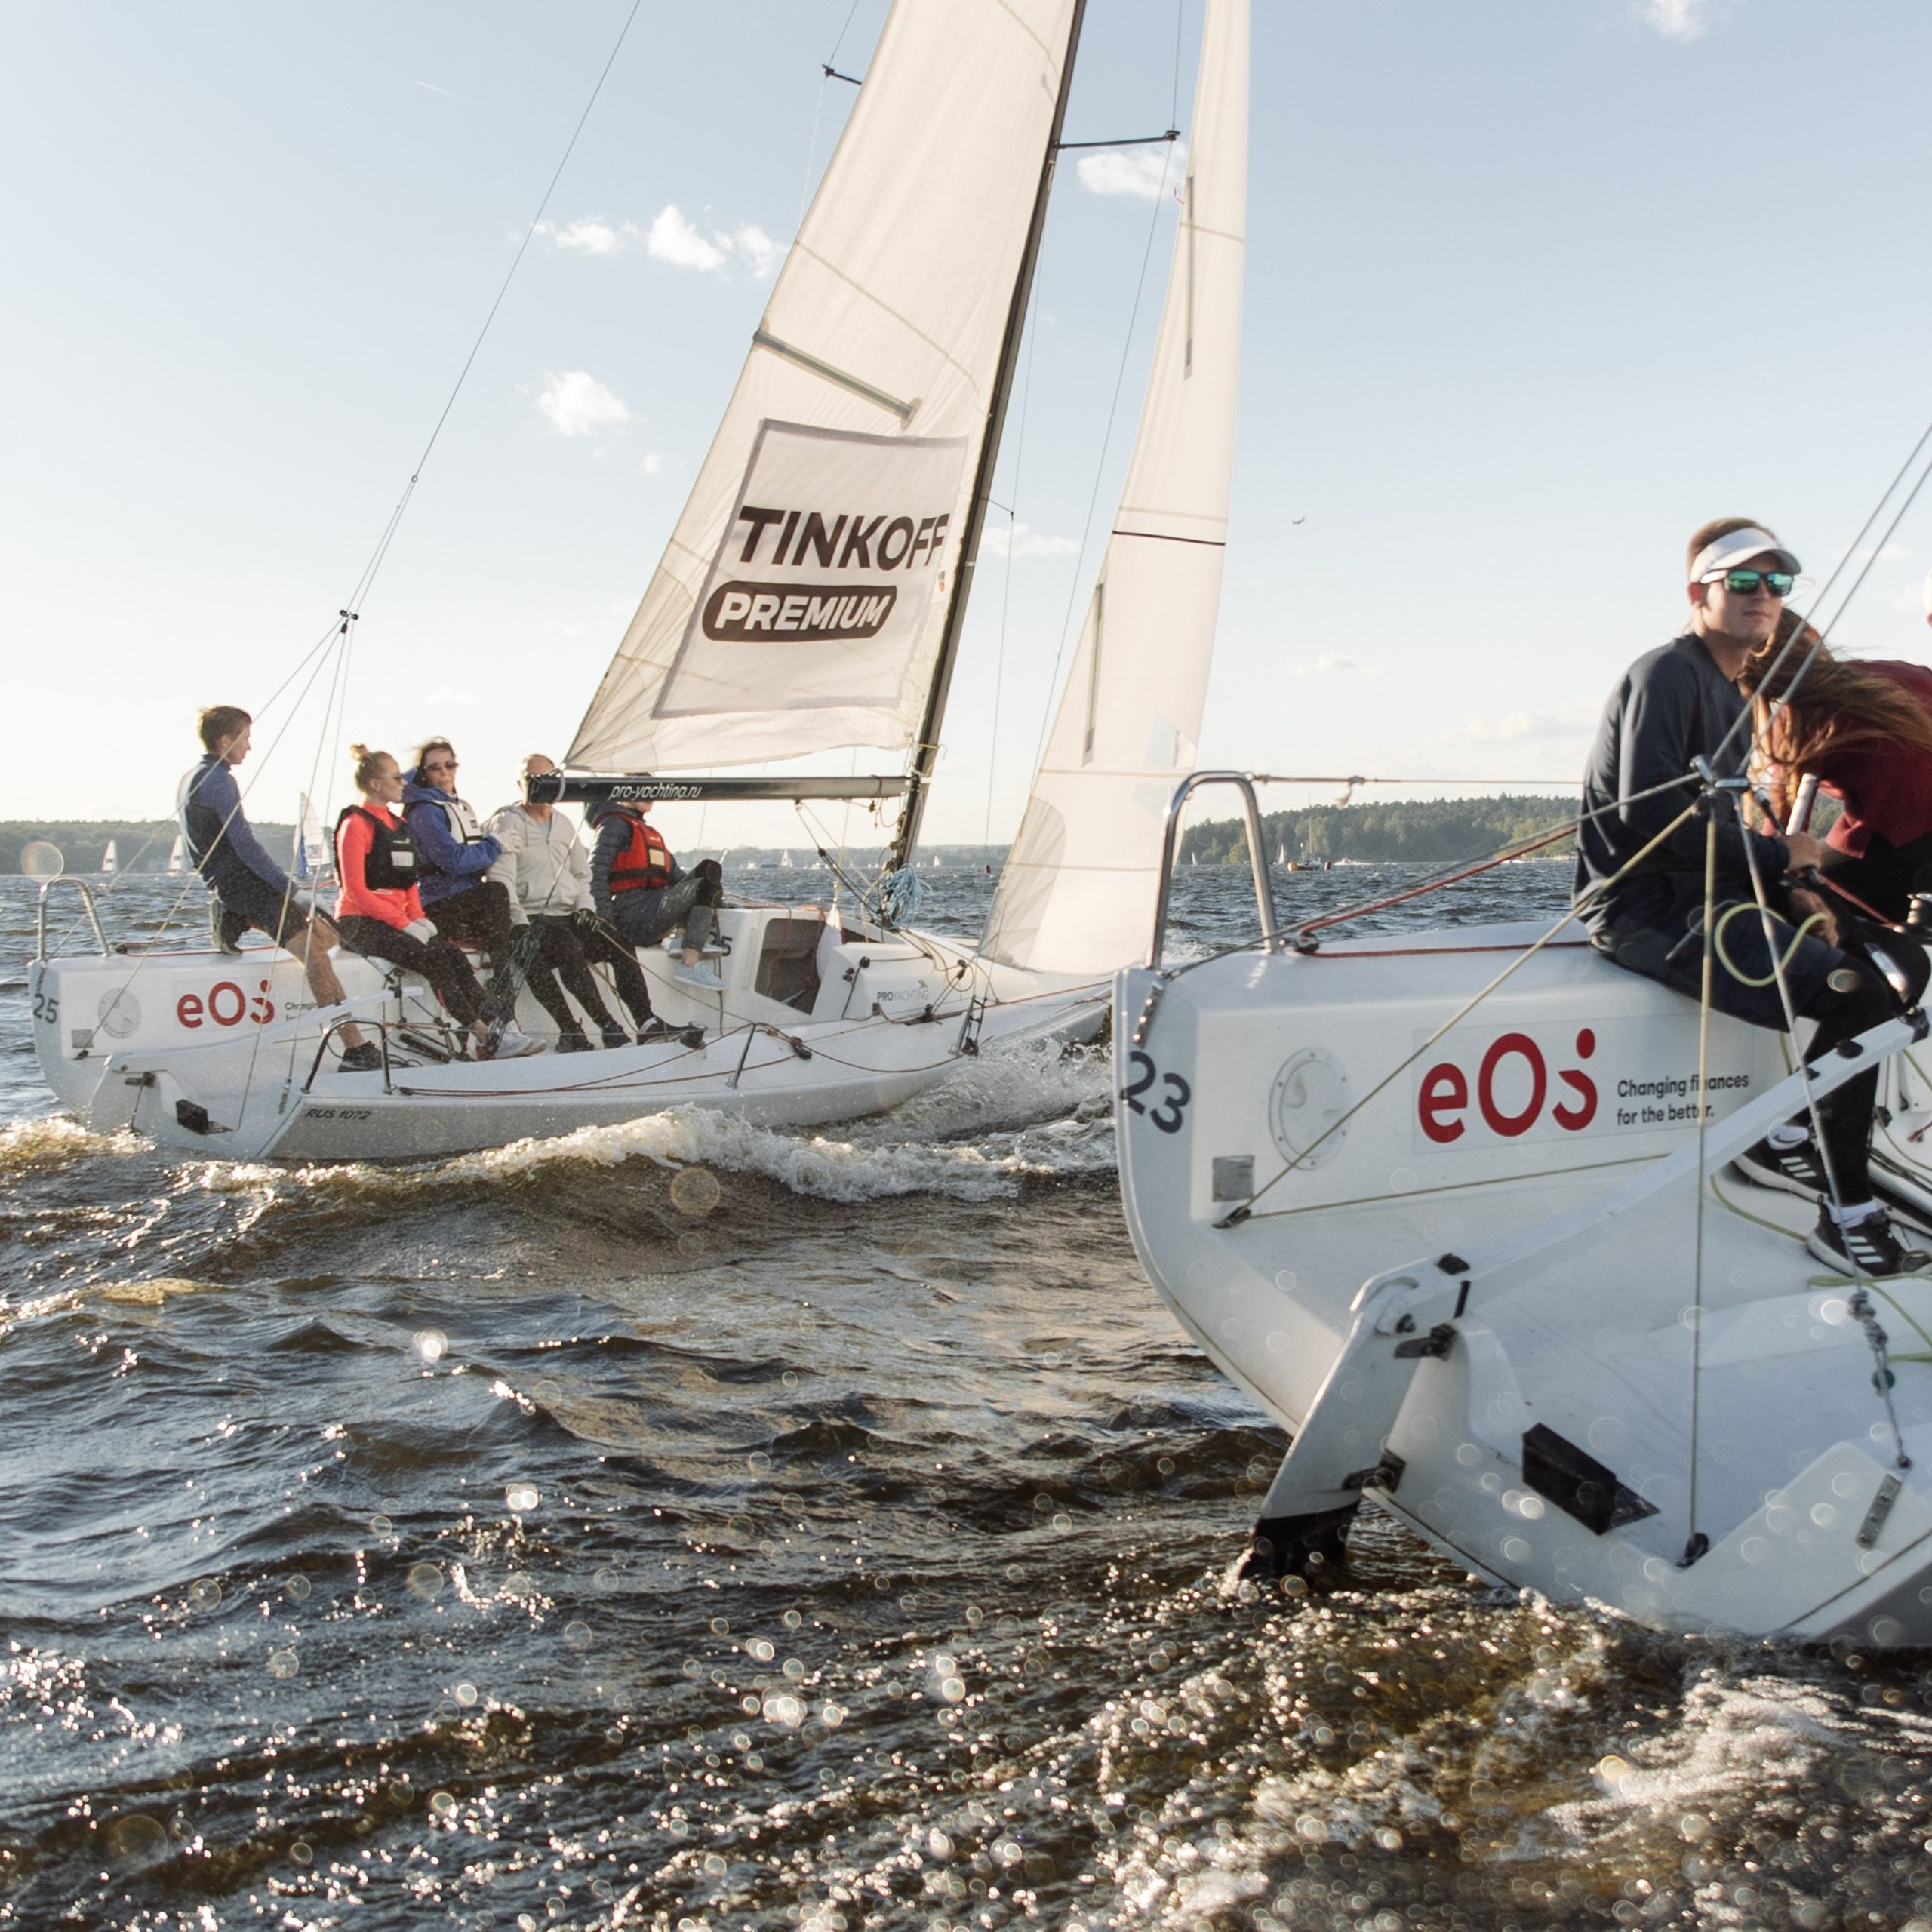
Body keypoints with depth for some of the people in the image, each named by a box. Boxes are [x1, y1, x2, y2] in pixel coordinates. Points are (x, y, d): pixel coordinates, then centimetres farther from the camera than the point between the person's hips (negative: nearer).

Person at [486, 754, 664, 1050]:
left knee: (620, 947, -16)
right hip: (532, 917, -7)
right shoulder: (506, 823, 0)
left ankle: (646, 1023, -20)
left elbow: (582, 873, 28)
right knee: (571, 949, -35)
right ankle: (607, 1027, -35)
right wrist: (521, 925, -23)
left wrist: (584, 905, 7)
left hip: (570, 915, 7)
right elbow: (502, 881, -11)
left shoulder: (564, 824, 21)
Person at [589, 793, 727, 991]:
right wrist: (606, 919, -21)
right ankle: (689, 965, -30)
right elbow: (596, 873, -10)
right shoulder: (614, 824, 2)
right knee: (706, 886, -22)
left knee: (709, 869, -5)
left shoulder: (651, 832, 30)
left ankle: (692, 943, -17)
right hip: (633, 917, -8)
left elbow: (676, 876, 28)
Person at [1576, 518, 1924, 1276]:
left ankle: (1784, 1136, 13)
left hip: (1706, 895, 11)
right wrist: (1778, 855, -12)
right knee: (1859, 994, -21)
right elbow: (1652, 815, -21)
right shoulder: (1667, 674, -11)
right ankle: (1848, 1218, -10)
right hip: (1651, 909, -10)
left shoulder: (1734, 692, 21)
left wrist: (1786, 882, 2)